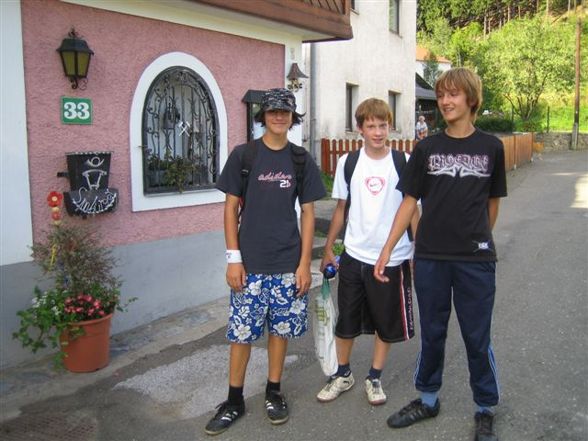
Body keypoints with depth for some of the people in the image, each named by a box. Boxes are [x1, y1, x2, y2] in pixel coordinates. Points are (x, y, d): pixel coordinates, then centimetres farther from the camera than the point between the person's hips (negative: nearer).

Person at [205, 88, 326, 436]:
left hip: (288, 263, 1)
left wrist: (305, 263, -2)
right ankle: (234, 401, 19)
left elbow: (308, 213, 4)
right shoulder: (243, 155, -1)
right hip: (249, 263, -1)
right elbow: (231, 208, 1)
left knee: (281, 328, 10)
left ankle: (274, 392, 28)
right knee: (242, 332, 4)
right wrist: (233, 258, -5)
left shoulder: (302, 160, 3)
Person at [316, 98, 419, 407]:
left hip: (392, 259, -1)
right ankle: (343, 374, 33)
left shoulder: (403, 163, -5)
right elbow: (340, 209, 8)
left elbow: (412, 210, 1)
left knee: (387, 324, 11)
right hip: (354, 256, 2)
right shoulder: (347, 163, 0)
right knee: (345, 321, 12)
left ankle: (374, 378, 31)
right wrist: (328, 249, 9)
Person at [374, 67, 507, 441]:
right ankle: (428, 400, 33)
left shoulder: (491, 147, 0)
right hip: (430, 257, 1)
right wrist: (387, 250, -2)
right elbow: (410, 201, 3)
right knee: (432, 334, 14)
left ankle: (486, 410, 28)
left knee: (478, 338, 8)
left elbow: (492, 203, 9)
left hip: (476, 260, -1)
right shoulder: (427, 148, 1)